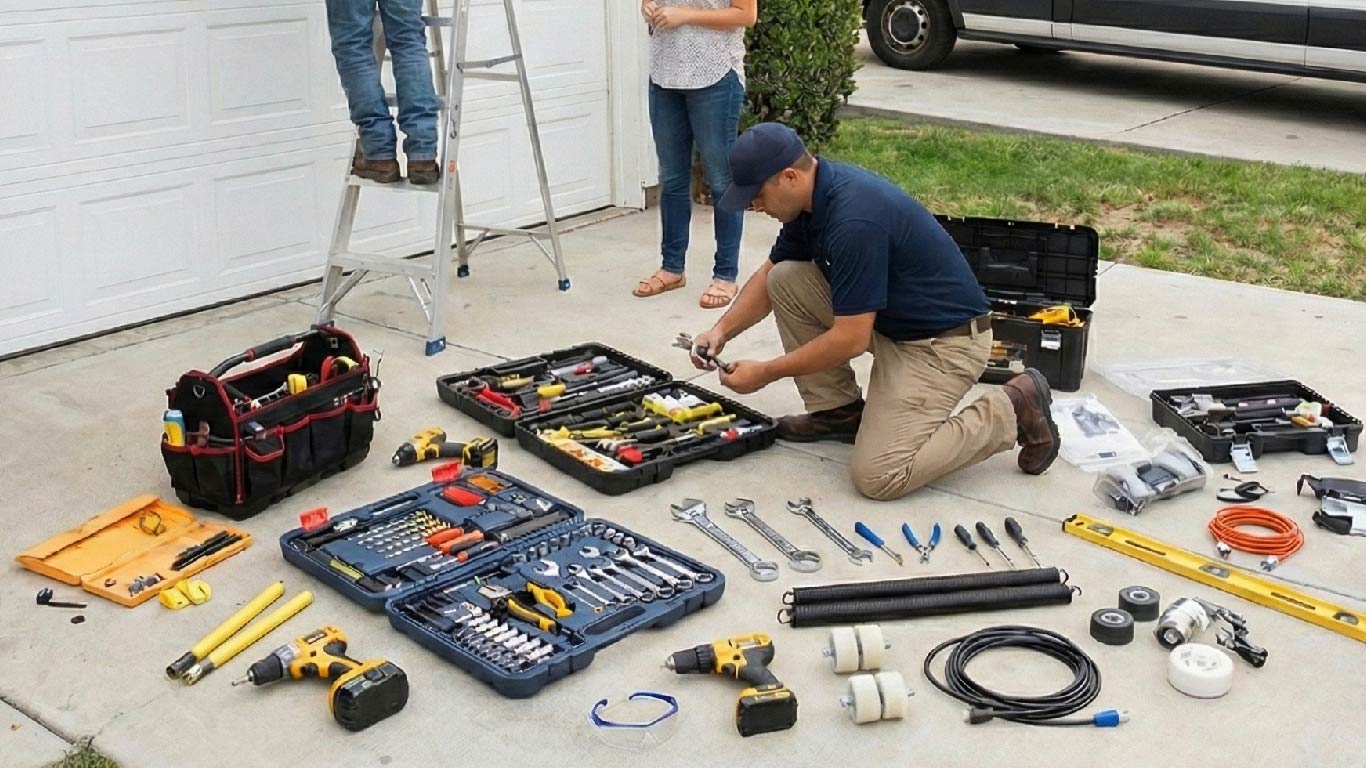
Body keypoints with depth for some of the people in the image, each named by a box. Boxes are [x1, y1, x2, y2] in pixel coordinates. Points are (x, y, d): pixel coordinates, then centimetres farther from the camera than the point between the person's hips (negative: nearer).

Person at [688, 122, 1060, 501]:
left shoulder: (854, 220, -30)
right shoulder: (814, 195, -1)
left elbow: (850, 340, -27)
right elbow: (769, 273, 14)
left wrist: (765, 373, -16)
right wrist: (722, 330, 0)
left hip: (944, 341, -9)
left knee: (878, 476, -18)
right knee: (785, 280, 0)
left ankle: (1011, 412, -2)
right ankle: (839, 410, 12)